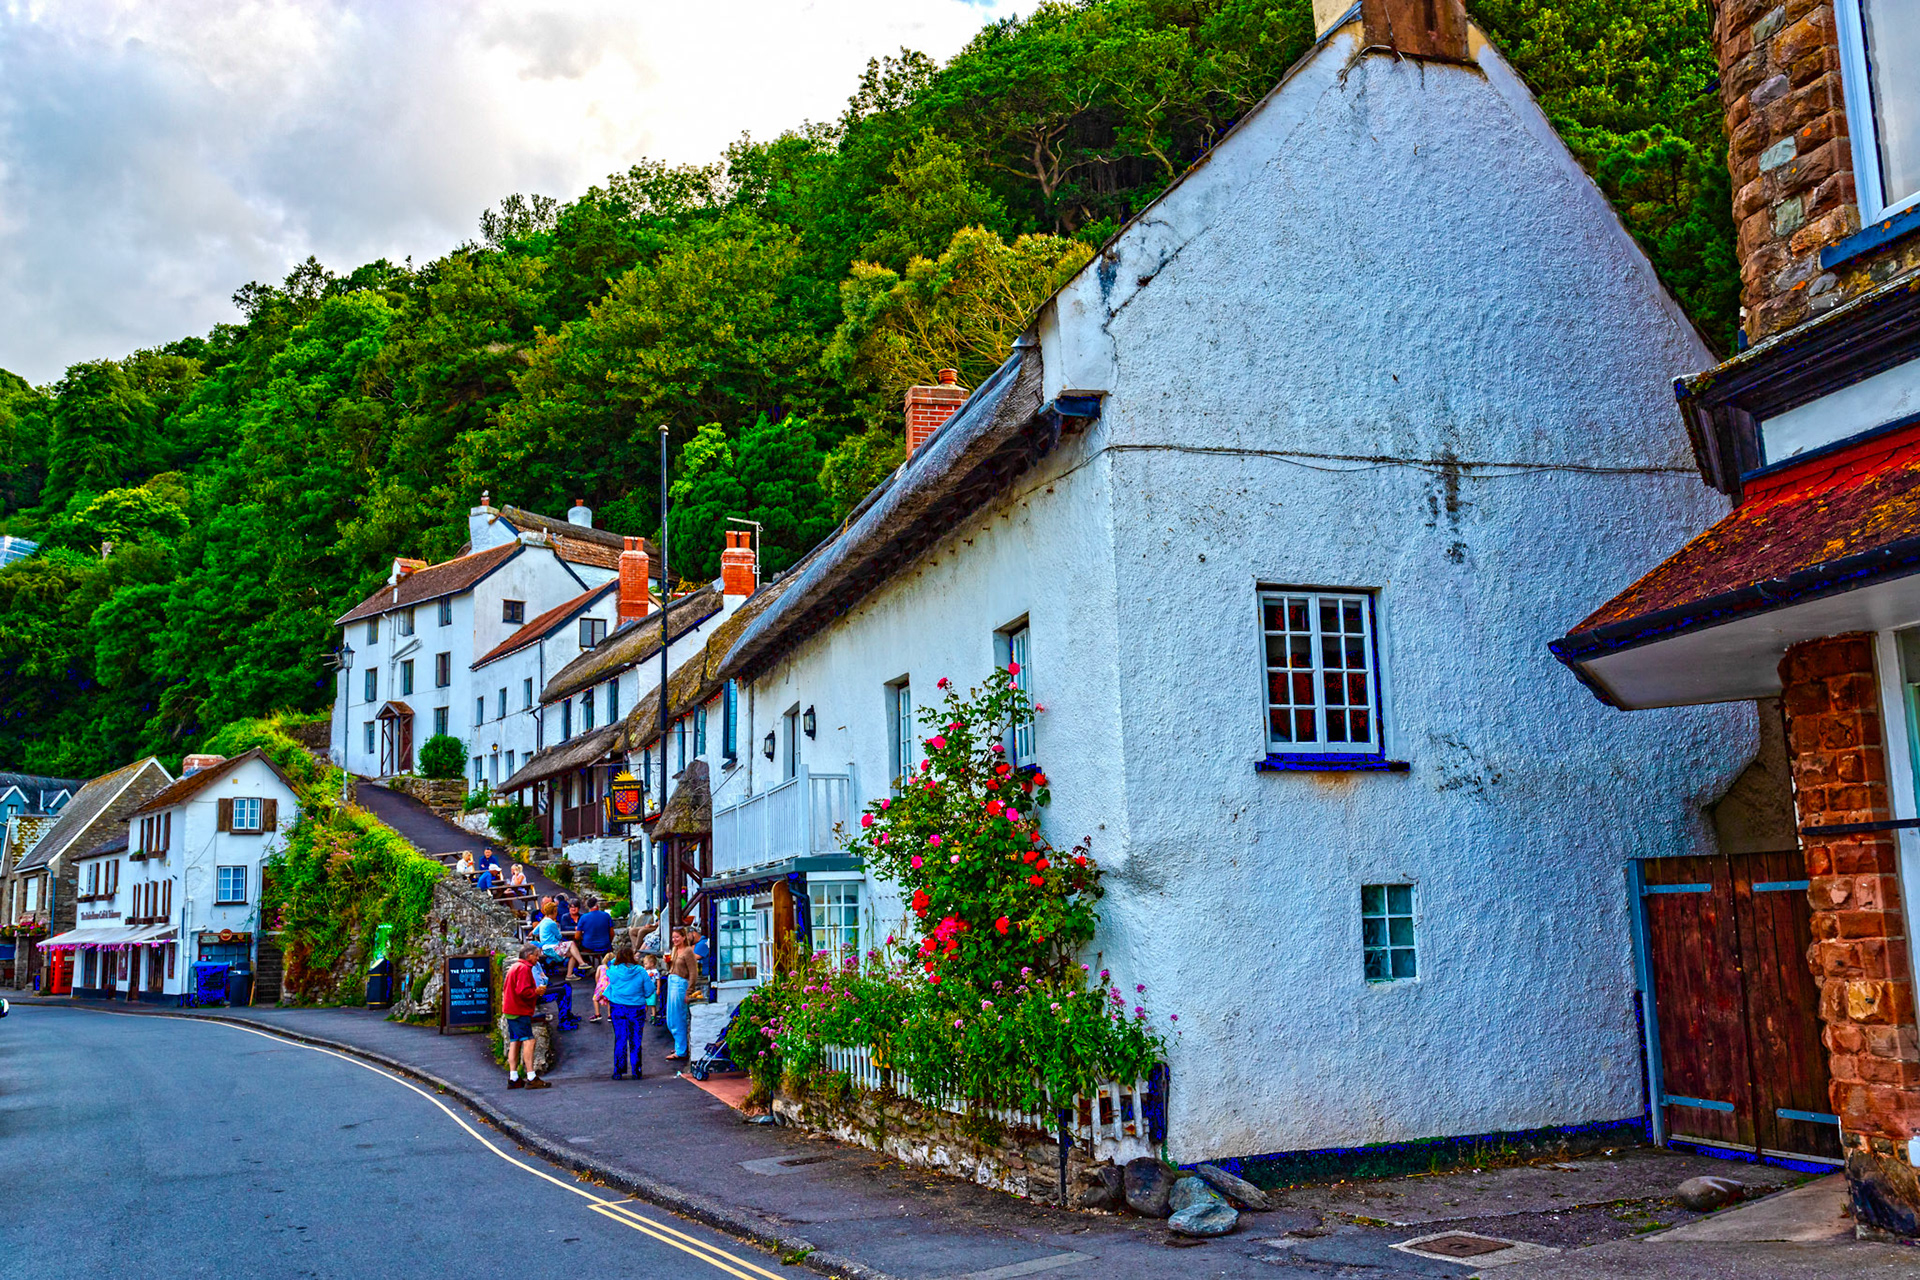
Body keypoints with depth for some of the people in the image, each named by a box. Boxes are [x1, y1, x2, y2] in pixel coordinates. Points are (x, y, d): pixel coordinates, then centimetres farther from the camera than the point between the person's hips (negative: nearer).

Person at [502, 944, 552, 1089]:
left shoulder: (515, 967, 20)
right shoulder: (524, 968, -12)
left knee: (515, 1042, 10)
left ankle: (513, 1079, 10)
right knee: (528, 1041, -12)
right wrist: (537, 991, -6)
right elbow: (523, 991, -22)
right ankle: (531, 1078, -16)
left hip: (510, 1010, 11)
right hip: (520, 1011, -11)